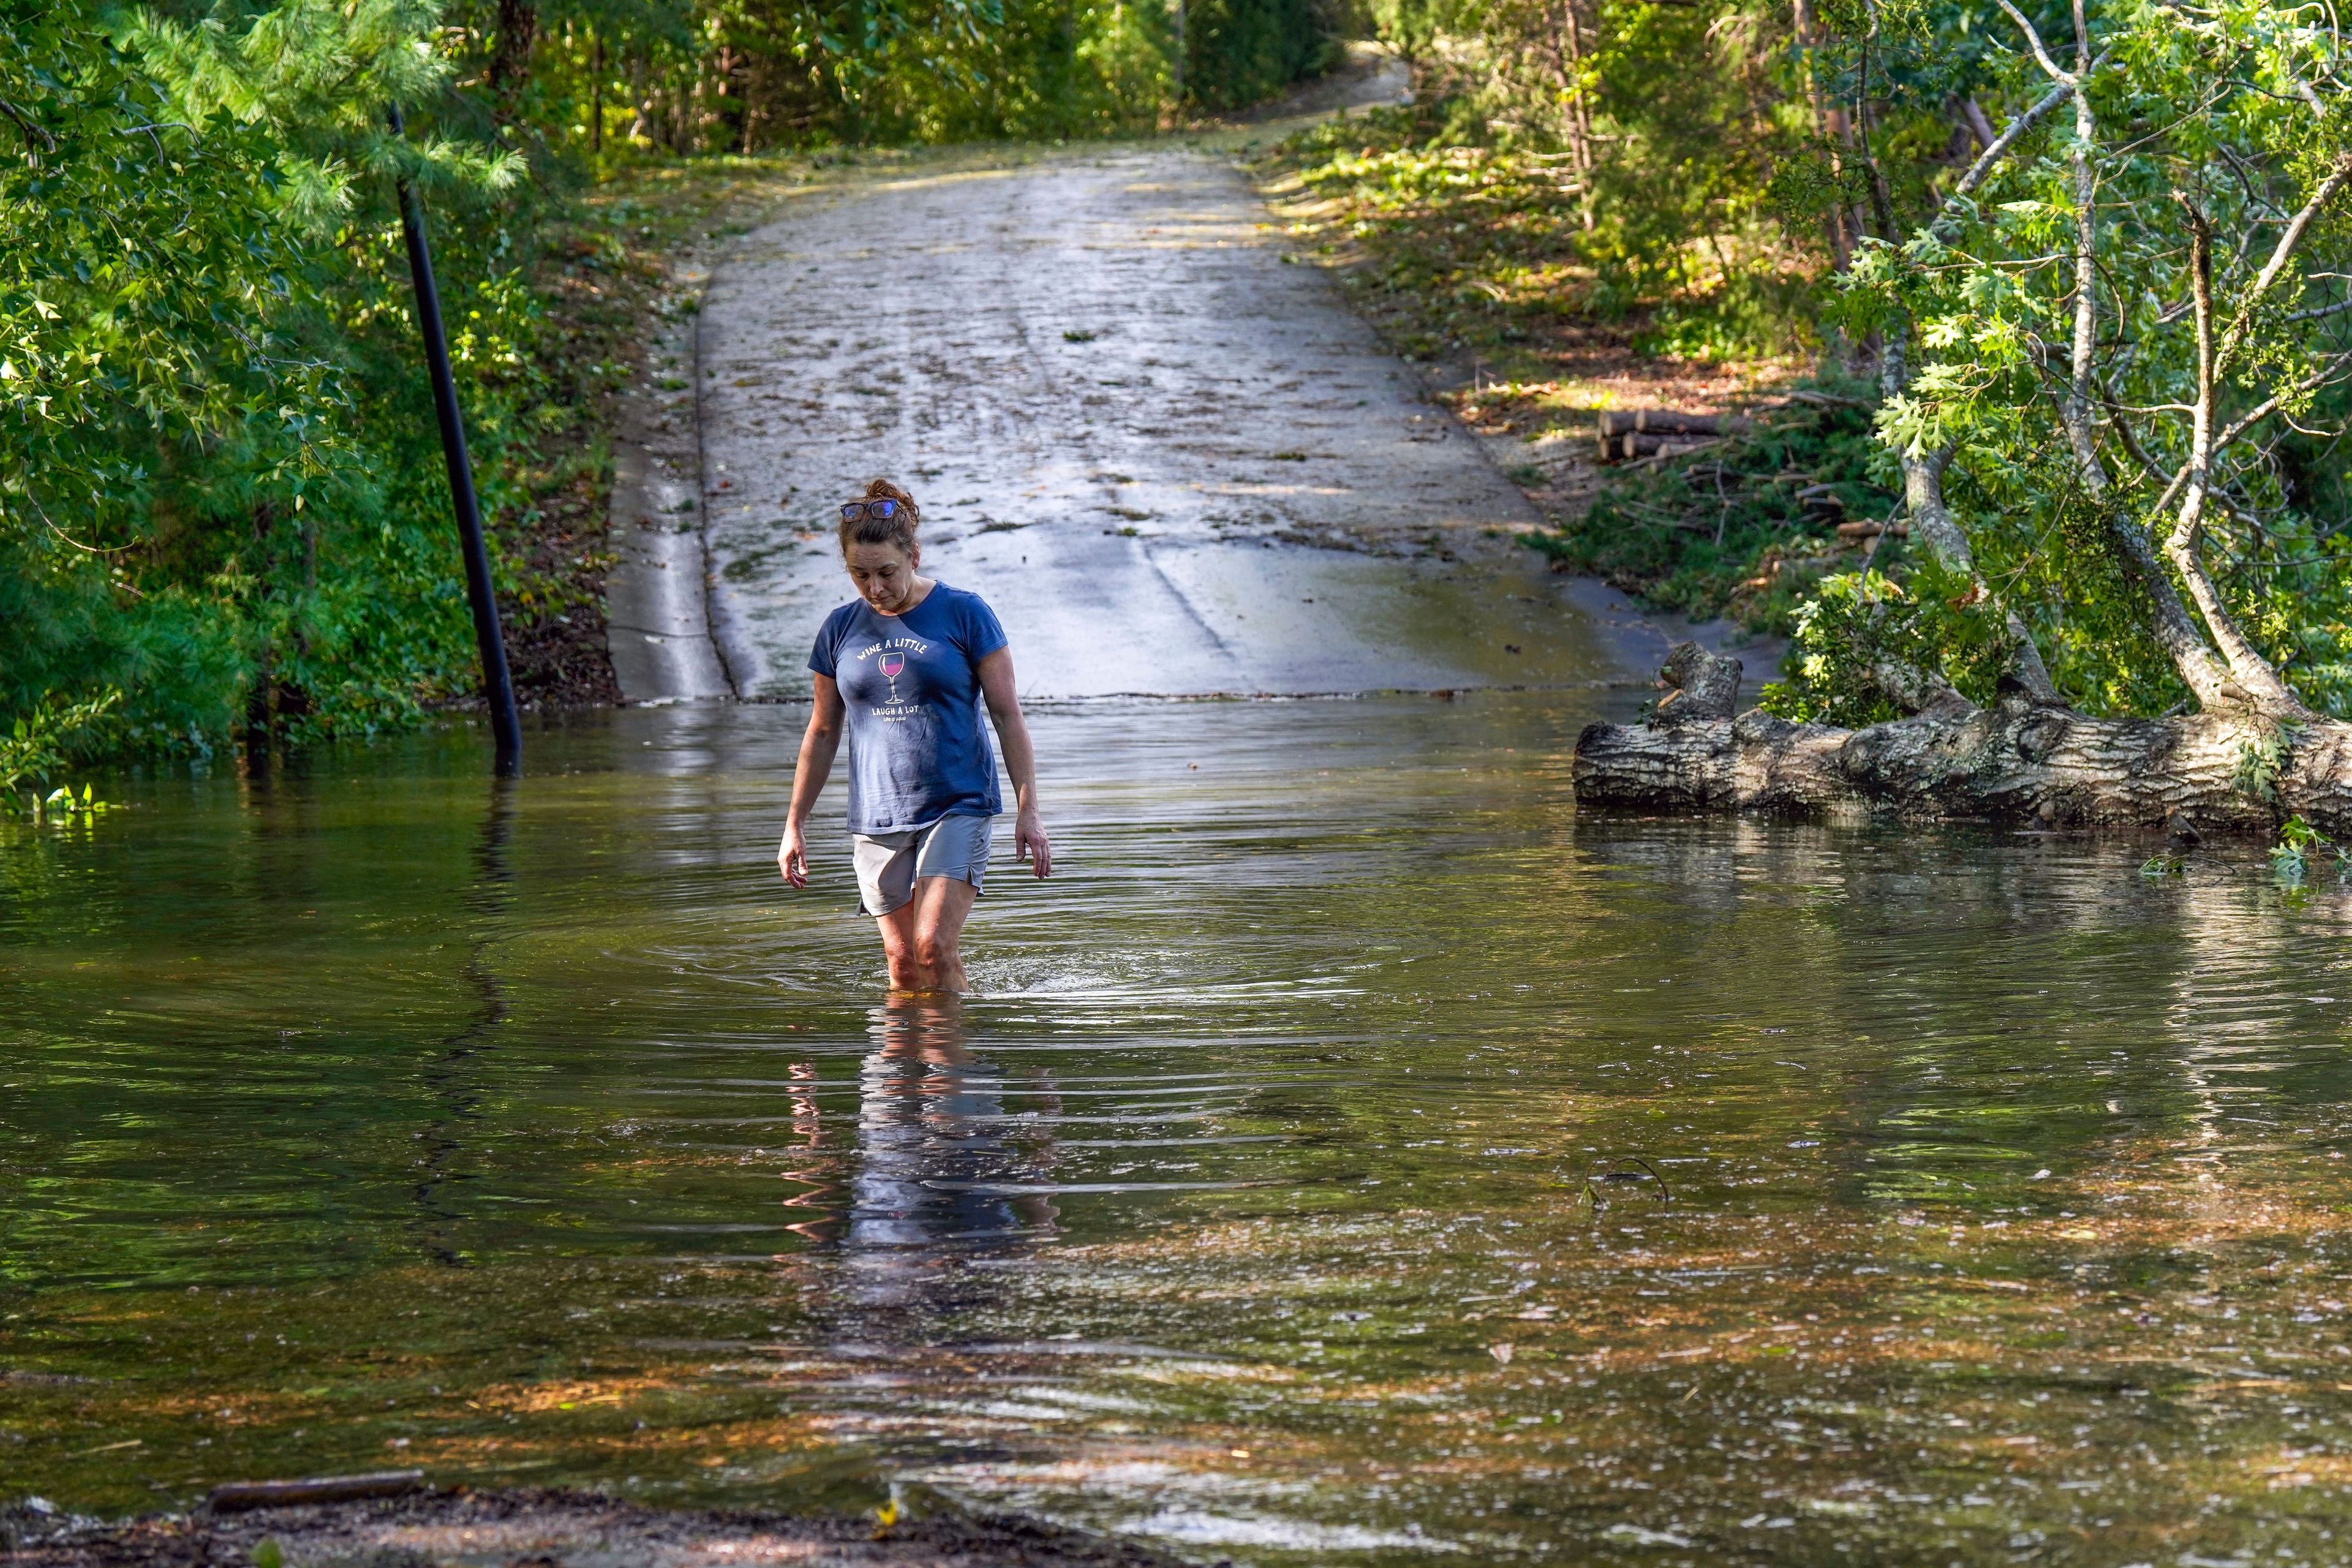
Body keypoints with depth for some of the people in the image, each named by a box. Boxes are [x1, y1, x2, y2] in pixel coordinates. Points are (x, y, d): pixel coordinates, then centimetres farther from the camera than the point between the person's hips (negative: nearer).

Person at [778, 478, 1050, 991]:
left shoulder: (964, 614, -2)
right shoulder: (841, 629, 7)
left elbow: (1008, 717, -1)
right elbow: (823, 732, 17)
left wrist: (1028, 812, -6)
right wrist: (795, 824, 16)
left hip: (959, 807, -3)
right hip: (877, 819, 3)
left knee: (935, 945, -17)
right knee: (902, 964, 2)